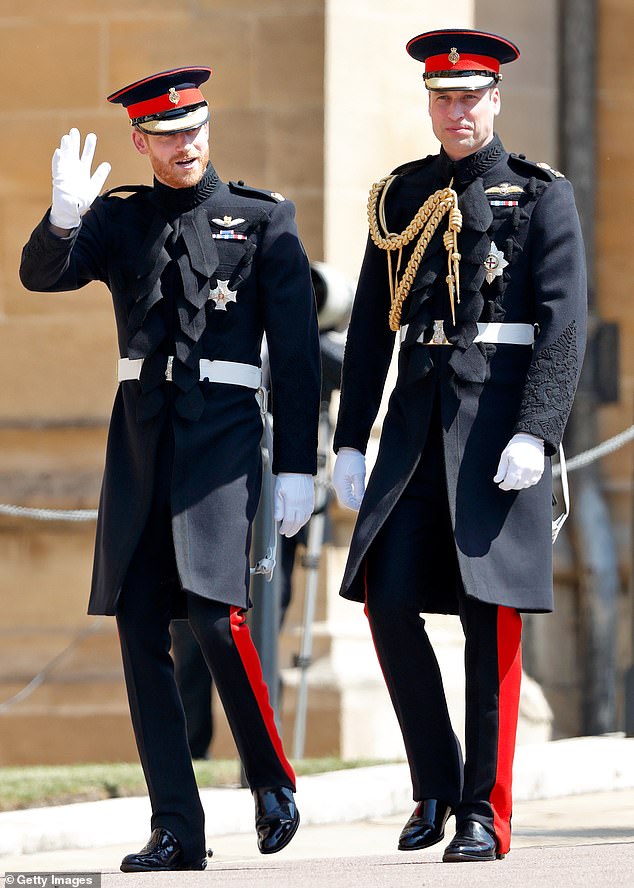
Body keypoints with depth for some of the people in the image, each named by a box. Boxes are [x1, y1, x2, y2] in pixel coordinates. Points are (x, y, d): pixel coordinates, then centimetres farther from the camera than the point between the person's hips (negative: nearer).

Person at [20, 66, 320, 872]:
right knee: (140, 630, -1)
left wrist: (297, 468, -4)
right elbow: (40, 275, -5)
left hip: (223, 432, -4)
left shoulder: (263, 220, 3)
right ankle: (177, 831, 3)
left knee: (215, 610, -19)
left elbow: (297, 353, 2)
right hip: (139, 437, 4)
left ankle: (272, 779, 4)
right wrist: (63, 217, -26)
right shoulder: (118, 220, 11)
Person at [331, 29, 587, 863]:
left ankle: (486, 813, 1)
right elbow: (371, 326, 14)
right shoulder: (401, 198, 12)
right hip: (418, 418, 4)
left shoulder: (542, 196, -1)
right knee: (388, 599, -5)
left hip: (501, 419, -4)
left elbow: (564, 325, -8)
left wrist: (535, 433, -19)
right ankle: (436, 785, 11)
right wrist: (350, 441, 9)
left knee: (490, 613, -4)